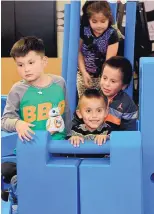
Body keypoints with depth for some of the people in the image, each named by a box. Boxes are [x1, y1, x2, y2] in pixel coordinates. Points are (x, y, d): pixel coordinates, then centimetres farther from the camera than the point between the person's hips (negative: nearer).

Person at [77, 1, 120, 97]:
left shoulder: (112, 34, -18)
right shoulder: (84, 30, -10)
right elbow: (79, 52, -1)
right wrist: (84, 72, -10)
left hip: (103, 75, -3)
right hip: (84, 74, 3)